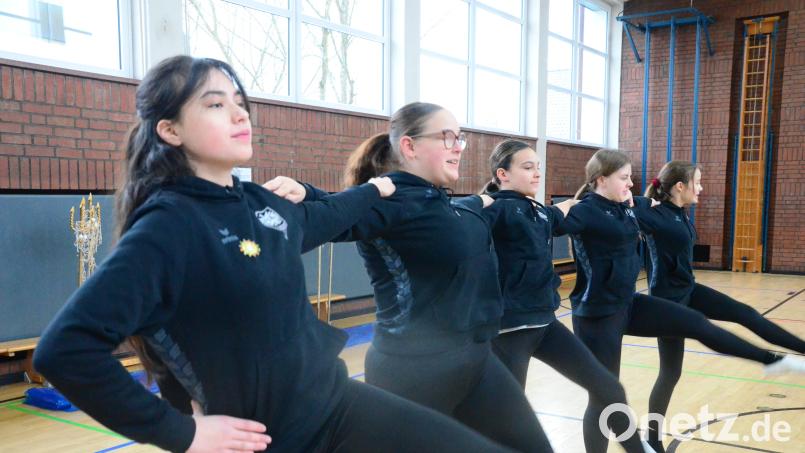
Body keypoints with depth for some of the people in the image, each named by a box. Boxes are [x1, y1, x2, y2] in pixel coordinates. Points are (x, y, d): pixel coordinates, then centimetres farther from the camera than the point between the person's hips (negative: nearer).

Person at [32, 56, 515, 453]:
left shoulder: (260, 203, 2)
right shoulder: (167, 225, -20)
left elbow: (317, 219, 26)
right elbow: (65, 349, -26)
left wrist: (375, 189, 41)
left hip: (336, 403, 7)